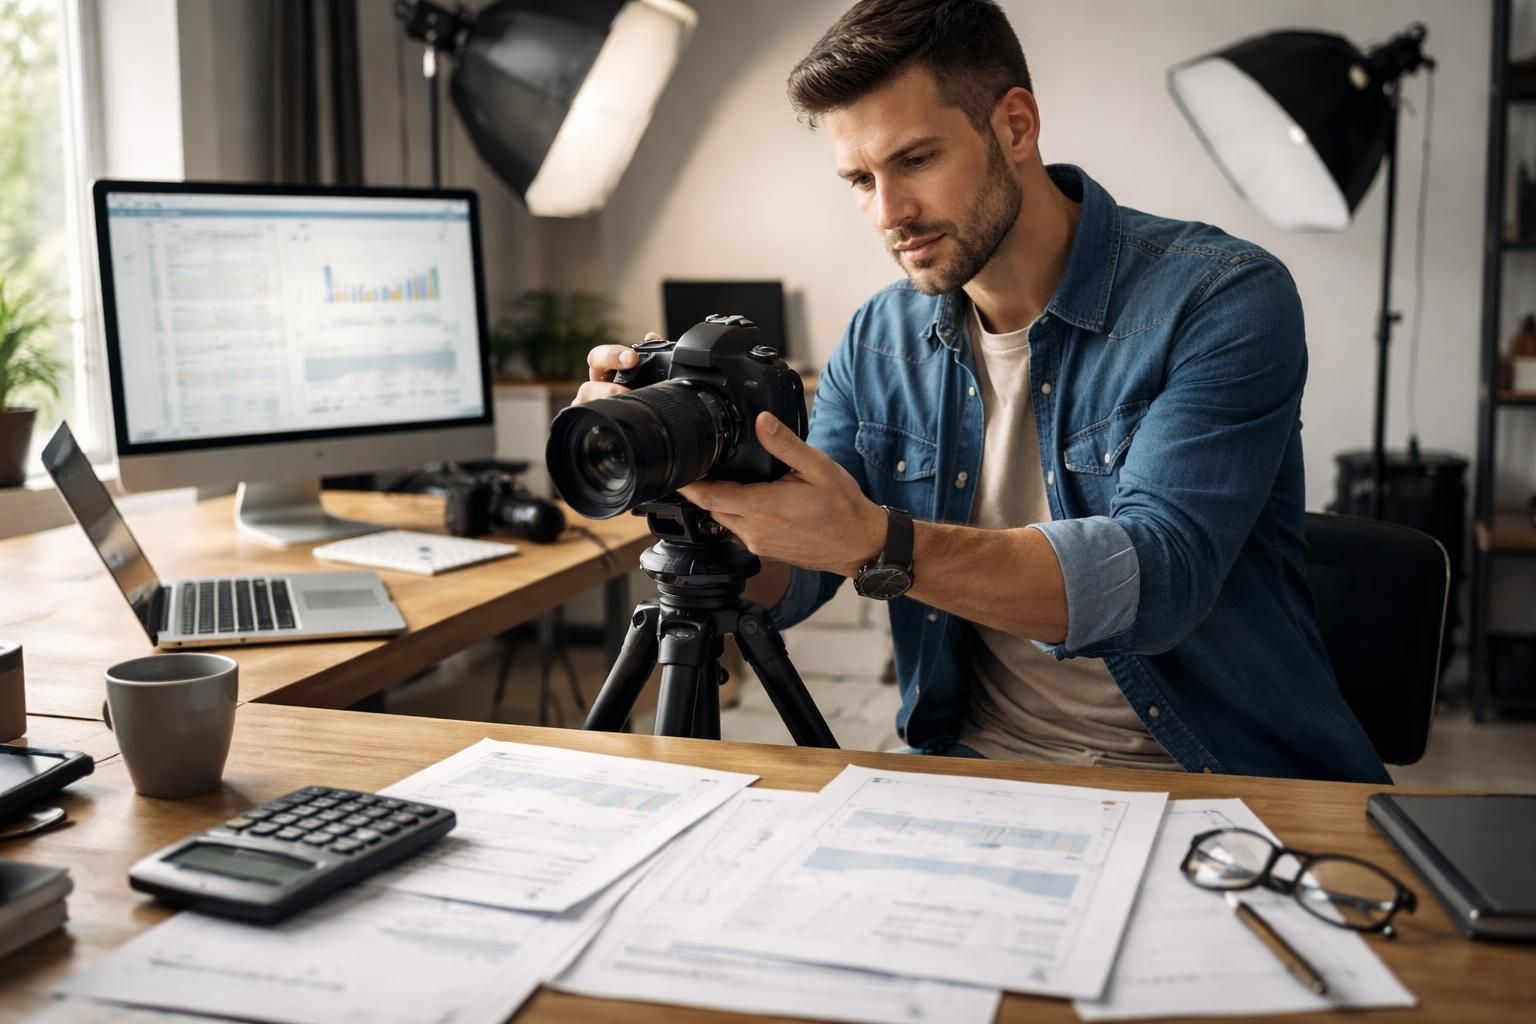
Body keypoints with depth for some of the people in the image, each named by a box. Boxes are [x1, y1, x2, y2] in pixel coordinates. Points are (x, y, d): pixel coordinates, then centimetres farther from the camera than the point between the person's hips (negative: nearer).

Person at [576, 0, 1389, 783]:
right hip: (976, 774, 4)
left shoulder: (1224, 300, -11)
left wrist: (875, 544, -34)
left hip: (1216, 784, -3)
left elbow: (1155, 578, -24)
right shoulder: (878, 342, 5)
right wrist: (695, 486, -17)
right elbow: (777, 590, 4)